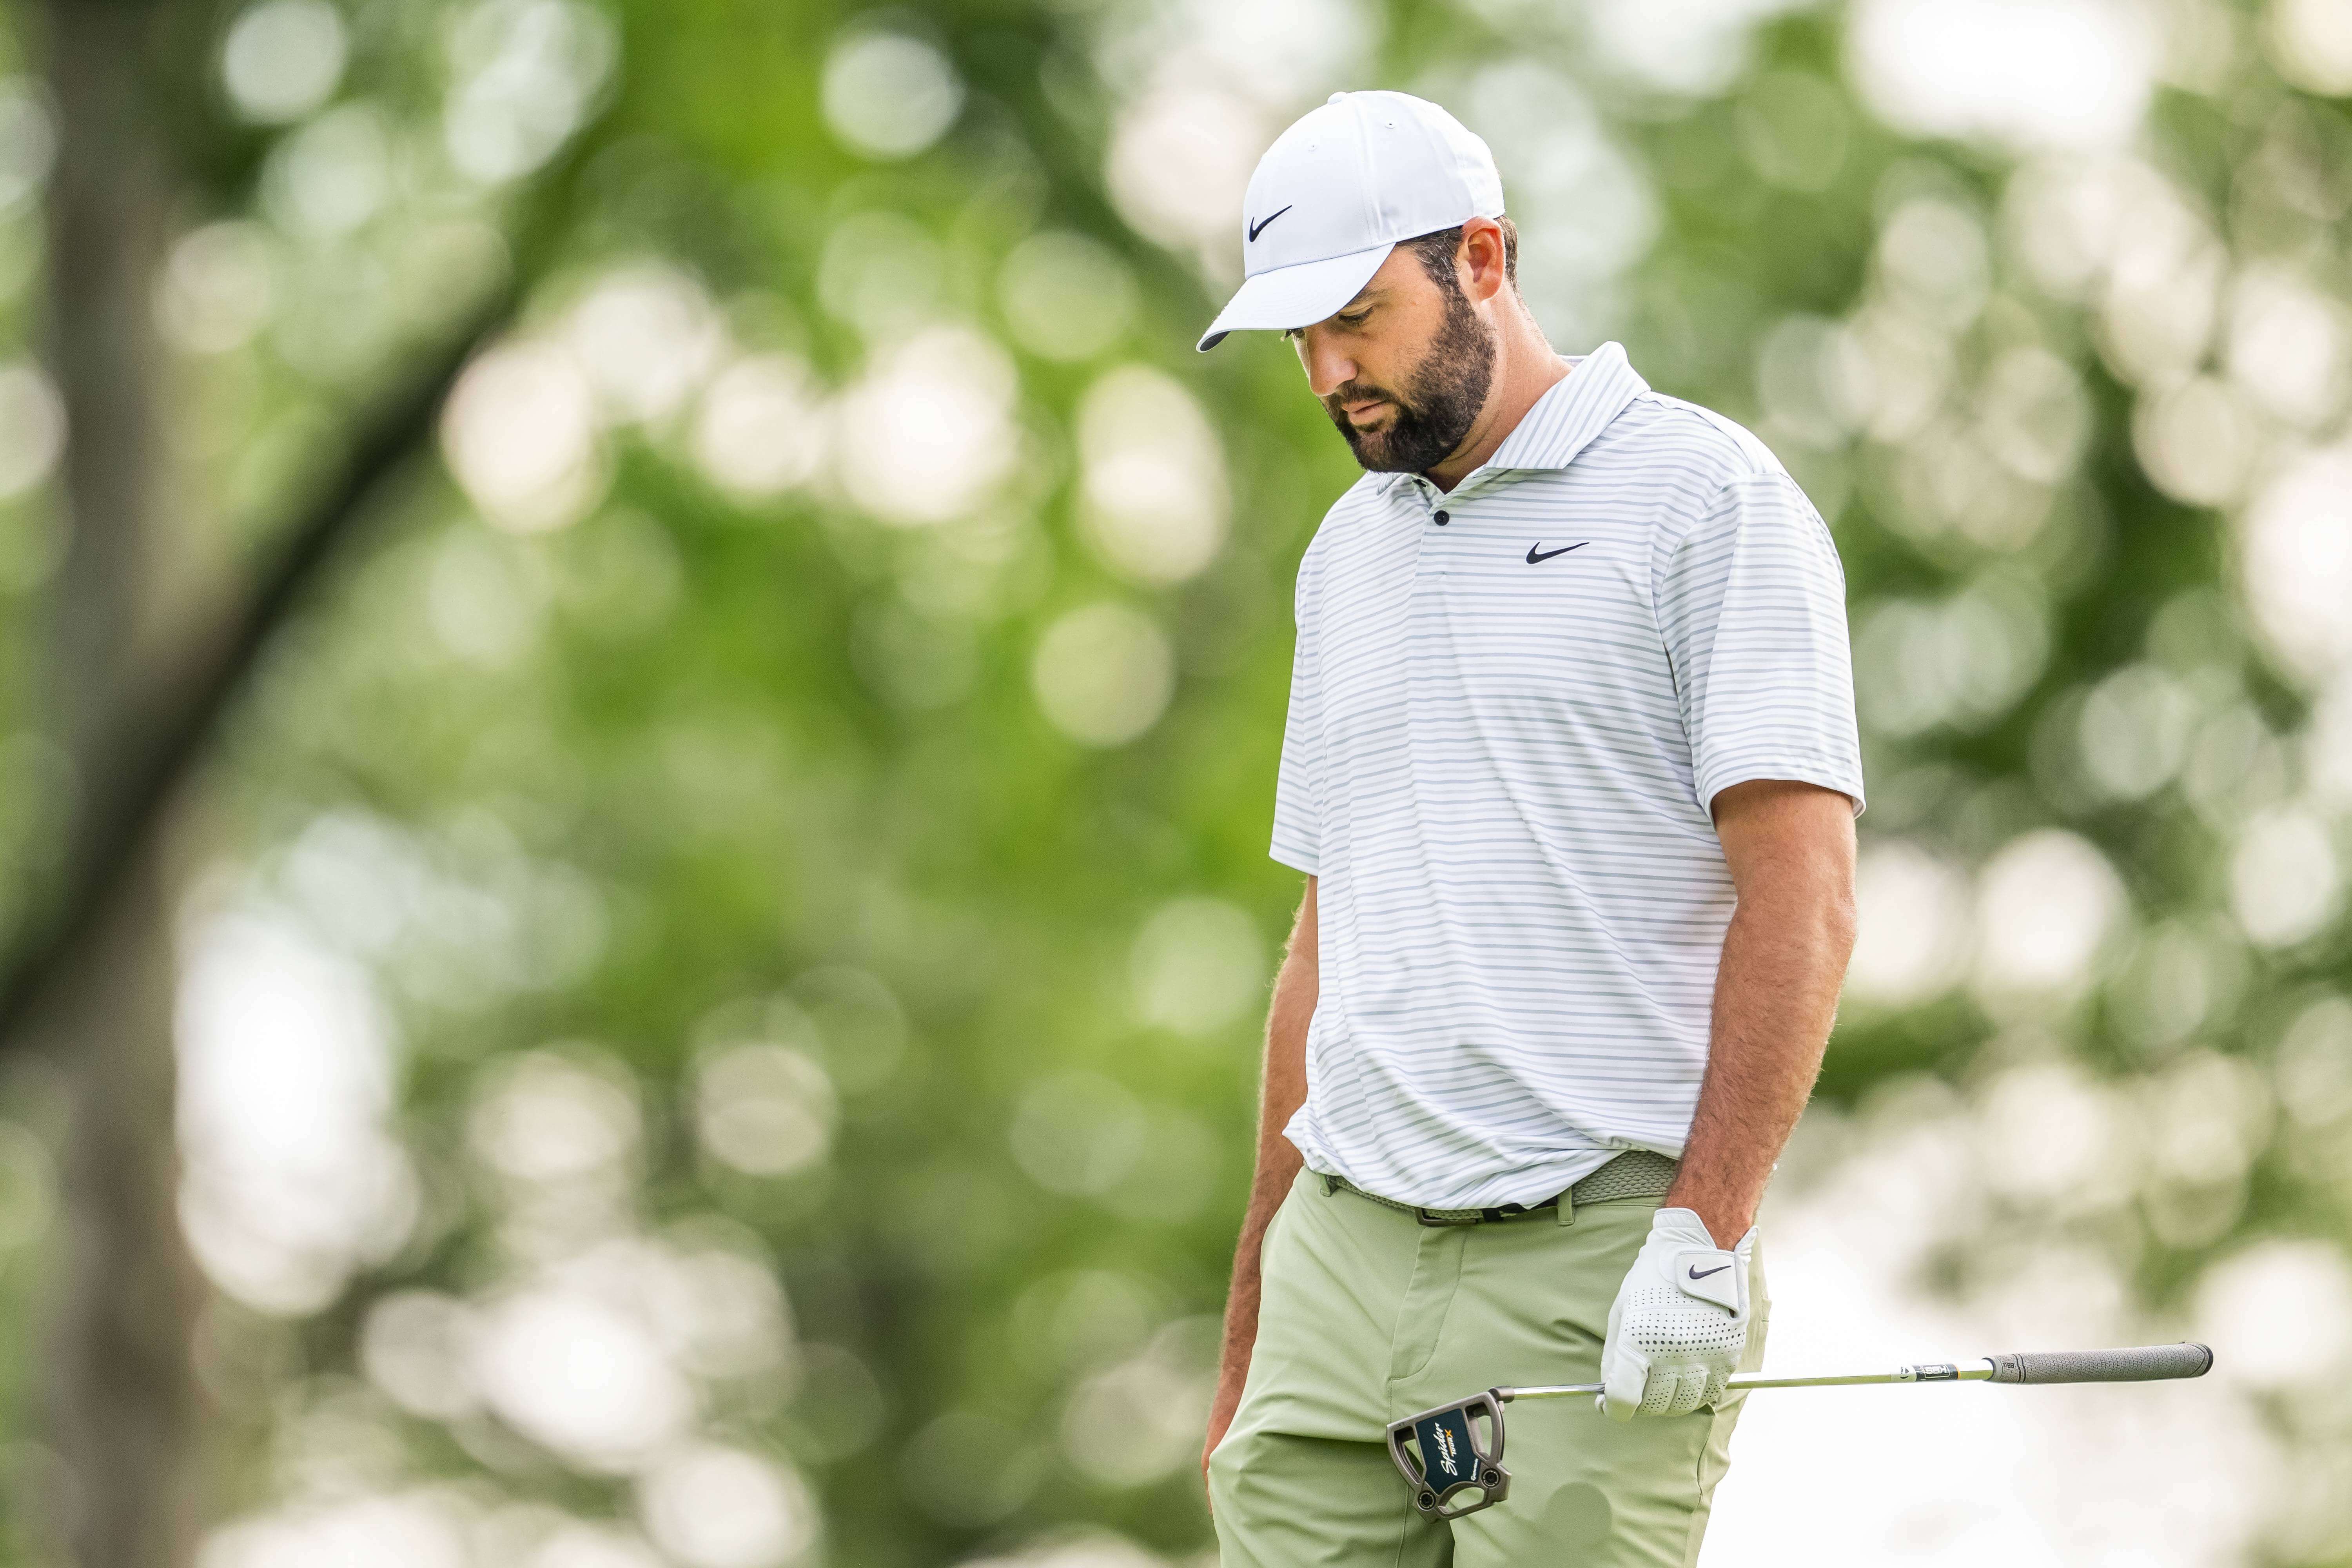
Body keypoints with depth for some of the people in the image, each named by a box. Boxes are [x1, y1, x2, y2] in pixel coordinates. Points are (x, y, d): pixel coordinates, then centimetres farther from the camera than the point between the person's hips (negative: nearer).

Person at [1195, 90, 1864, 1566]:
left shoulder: (1705, 496, -3)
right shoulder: (1348, 553, 19)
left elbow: (1800, 895, -10)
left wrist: (1703, 1234, -19)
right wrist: (1249, 1340, 20)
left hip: (1593, 1274, -6)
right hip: (1343, 1265, 6)